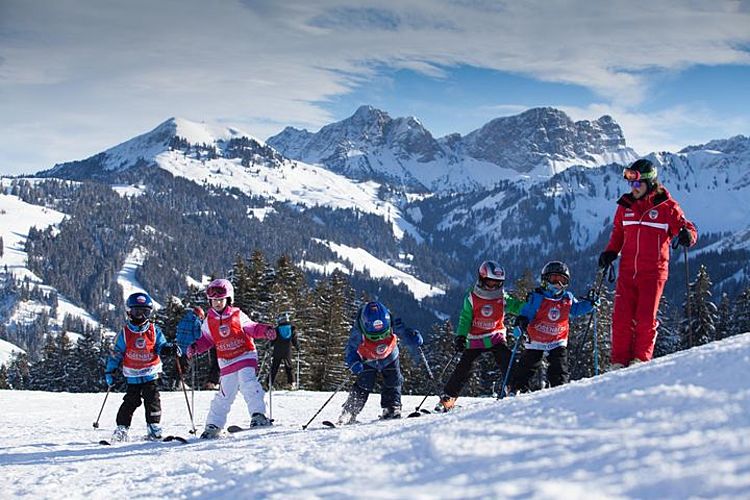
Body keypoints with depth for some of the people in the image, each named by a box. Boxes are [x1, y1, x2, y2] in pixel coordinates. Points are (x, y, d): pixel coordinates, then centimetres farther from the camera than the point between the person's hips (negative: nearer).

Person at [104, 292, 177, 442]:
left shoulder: (154, 331, 1)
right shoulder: (124, 333, -1)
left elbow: (161, 346, 8)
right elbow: (116, 353, 4)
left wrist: (168, 348, -15)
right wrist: (110, 371, 3)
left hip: (150, 373, 1)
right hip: (132, 375, -1)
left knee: (152, 398, -7)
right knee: (131, 401, -3)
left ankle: (154, 425, 1)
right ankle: (122, 427, 5)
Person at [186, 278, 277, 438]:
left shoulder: (237, 315, -5)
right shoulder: (209, 321, 4)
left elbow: (252, 327, 0)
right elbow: (206, 340, 14)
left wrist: (266, 330, -18)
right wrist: (195, 347, -3)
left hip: (245, 356, -3)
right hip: (226, 362, 3)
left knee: (248, 383, -26)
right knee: (224, 394, 6)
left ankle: (258, 415, -22)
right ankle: (213, 426, 16)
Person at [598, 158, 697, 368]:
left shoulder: (667, 207, -1)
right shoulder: (625, 205, 11)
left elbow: (688, 228, 2)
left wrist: (687, 235, -21)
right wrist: (610, 252, 7)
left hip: (653, 272, -3)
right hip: (627, 271, 3)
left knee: (645, 318, -6)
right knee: (621, 317, -3)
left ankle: (641, 360, 6)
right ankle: (619, 362, 3)